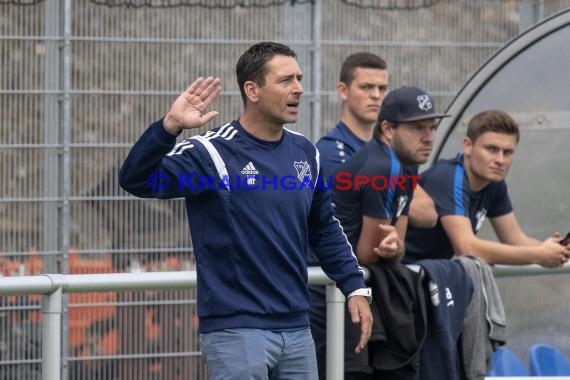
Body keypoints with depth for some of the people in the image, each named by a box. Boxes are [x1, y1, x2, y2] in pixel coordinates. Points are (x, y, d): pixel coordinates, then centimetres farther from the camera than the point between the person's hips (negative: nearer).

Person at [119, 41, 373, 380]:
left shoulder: (304, 152, 9)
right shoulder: (214, 152, -10)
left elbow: (324, 228, 21)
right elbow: (137, 180, -22)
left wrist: (355, 287, 14)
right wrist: (169, 127, -36)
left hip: (297, 327, 7)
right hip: (236, 330, -7)